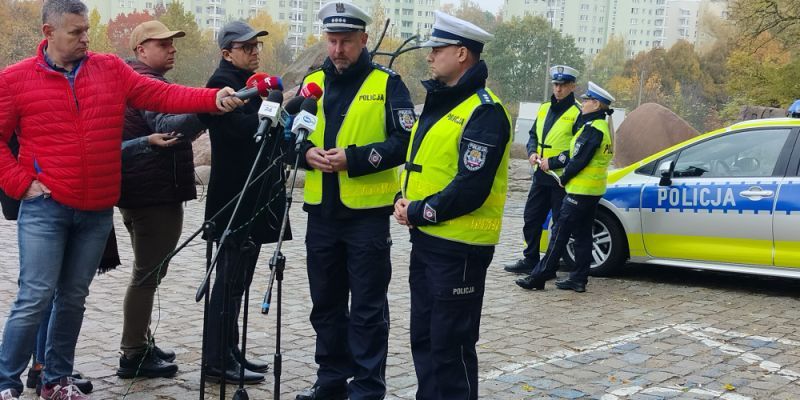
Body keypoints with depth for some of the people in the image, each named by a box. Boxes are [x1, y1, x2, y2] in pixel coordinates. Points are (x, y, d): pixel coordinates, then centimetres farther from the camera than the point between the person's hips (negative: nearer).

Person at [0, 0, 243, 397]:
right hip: (45, 207, -4)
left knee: (74, 297, 12)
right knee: (35, 298, -6)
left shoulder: (111, 69, 6)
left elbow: (161, 95, 0)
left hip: (97, 211, 4)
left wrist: (214, 99, -12)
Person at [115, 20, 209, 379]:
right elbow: (169, 127, -33)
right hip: (157, 194, -11)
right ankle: (134, 355, 0)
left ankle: (139, 345, 26)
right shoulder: (150, 84, -16)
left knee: (147, 271, 18)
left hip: (138, 193, 11)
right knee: (148, 273, -5)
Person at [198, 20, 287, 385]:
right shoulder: (221, 83, -11)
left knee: (237, 278, 14)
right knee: (230, 279, -6)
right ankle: (218, 361, 0)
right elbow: (241, 127, -24)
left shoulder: (248, 82, 18)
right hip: (234, 199, -10)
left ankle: (230, 352, 22)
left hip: (254, 197, 10)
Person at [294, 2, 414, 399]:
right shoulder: (312, 82, 10)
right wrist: (306, 151, -8)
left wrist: (354, 158, -21)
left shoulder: (387, 83, -4)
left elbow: (405, 142, -10)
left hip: (367, 214, -5)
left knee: (367, 308, 2)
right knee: (326, 303, 14)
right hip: (321, 212, 5)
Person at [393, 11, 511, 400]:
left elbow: (471, 188, -22)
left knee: (451, 345, -1)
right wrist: (403, 201, 1)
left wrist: (417, 212, -15)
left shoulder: (483, 112, -16)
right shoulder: (438, 103, 14)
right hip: (425, 240, 9)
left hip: (458, 247, -9)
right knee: (423, 338, 16)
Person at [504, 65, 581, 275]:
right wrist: (532, 153, 1)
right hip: (540, 176, 7)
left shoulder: (577, 113, -9)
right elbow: (533, 135, 21)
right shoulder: (544, 109, 12)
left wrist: (553, 161, -17)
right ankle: (530, 260, 24)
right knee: (531, 219, 13)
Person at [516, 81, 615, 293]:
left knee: (560, 233, -7)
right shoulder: (604, 128, 16)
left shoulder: (593, 129, -16)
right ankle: (579, 279, 13)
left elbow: (579, 160, -18)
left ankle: (539, 277, -5)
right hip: (594, 190, 10)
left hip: (580, 191, -10)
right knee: (583, 235, 11)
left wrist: (563, 178, -5)